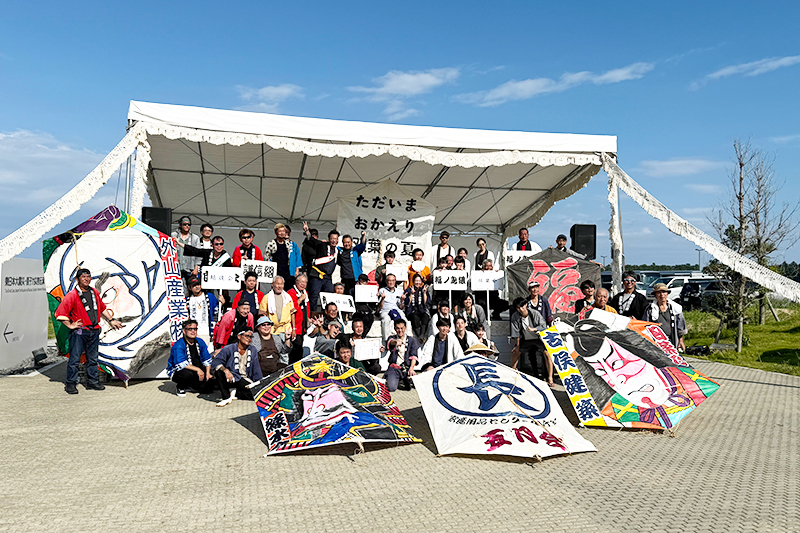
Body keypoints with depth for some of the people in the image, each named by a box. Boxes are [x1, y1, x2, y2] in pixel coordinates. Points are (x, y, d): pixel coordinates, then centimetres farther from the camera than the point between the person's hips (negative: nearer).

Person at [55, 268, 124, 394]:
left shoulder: (94, 292, 11)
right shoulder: (72, 295, -8)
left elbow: (102, 308, 24)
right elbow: (60, 313, -10)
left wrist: (111, 320, 21)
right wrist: (70, 325, -11)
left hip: (94, 331, 6)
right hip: (79, 331, -6)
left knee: (93, 358, 13)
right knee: (74, 359, -1)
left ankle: (93, 382, 22)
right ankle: (71, 384, 10)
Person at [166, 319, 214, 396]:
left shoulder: (200, 342, 1)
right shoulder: (178, 346, -20)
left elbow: (207, 359, 6)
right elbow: (180, 364, -31)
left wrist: (207, 372, -9)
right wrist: (197, 369, -34)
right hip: (176, 372, -6)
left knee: (209, 387, -9)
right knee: (187, 374, -40)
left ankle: (189, 385, 19)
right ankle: (180, 387, -5)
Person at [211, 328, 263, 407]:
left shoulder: (253, 351, 9)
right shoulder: (229, 349, -4)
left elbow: (256, 371, 10)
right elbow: (215, 362, -18)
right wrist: (225, 370, -37)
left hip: (245, 380, 2)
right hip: (229, 378, -2)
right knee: (218, 371, -32)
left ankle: (235, 393, -2)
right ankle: (226, 397, -22)